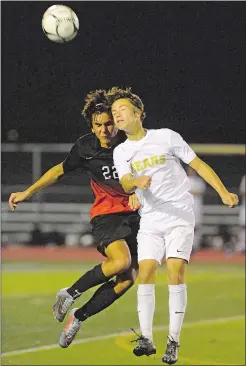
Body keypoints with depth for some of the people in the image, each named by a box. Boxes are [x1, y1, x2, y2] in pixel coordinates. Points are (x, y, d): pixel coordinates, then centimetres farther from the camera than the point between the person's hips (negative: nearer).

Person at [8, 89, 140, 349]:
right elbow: (61, 170, 11)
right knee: (121, 261, -30)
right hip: (105, 214, -3)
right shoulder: (85, 147, -6)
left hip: (133, 214, 3)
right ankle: (70, 294, -11)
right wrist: (28, 192, 14)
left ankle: (78, 317, 10)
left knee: (127, 279, -6)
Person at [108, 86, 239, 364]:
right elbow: (125, 185, -10)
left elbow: (199, 165, 0)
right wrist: (136, 182, -34)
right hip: (150, 222, 3)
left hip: (180, 218, -3)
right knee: (145, 274, -9)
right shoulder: (121, 152, 6)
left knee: (175, 273, -14)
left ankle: (173, 342, -10)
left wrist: (223, 193, -8)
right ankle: (146, 338, -3)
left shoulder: (166, 137, -3)